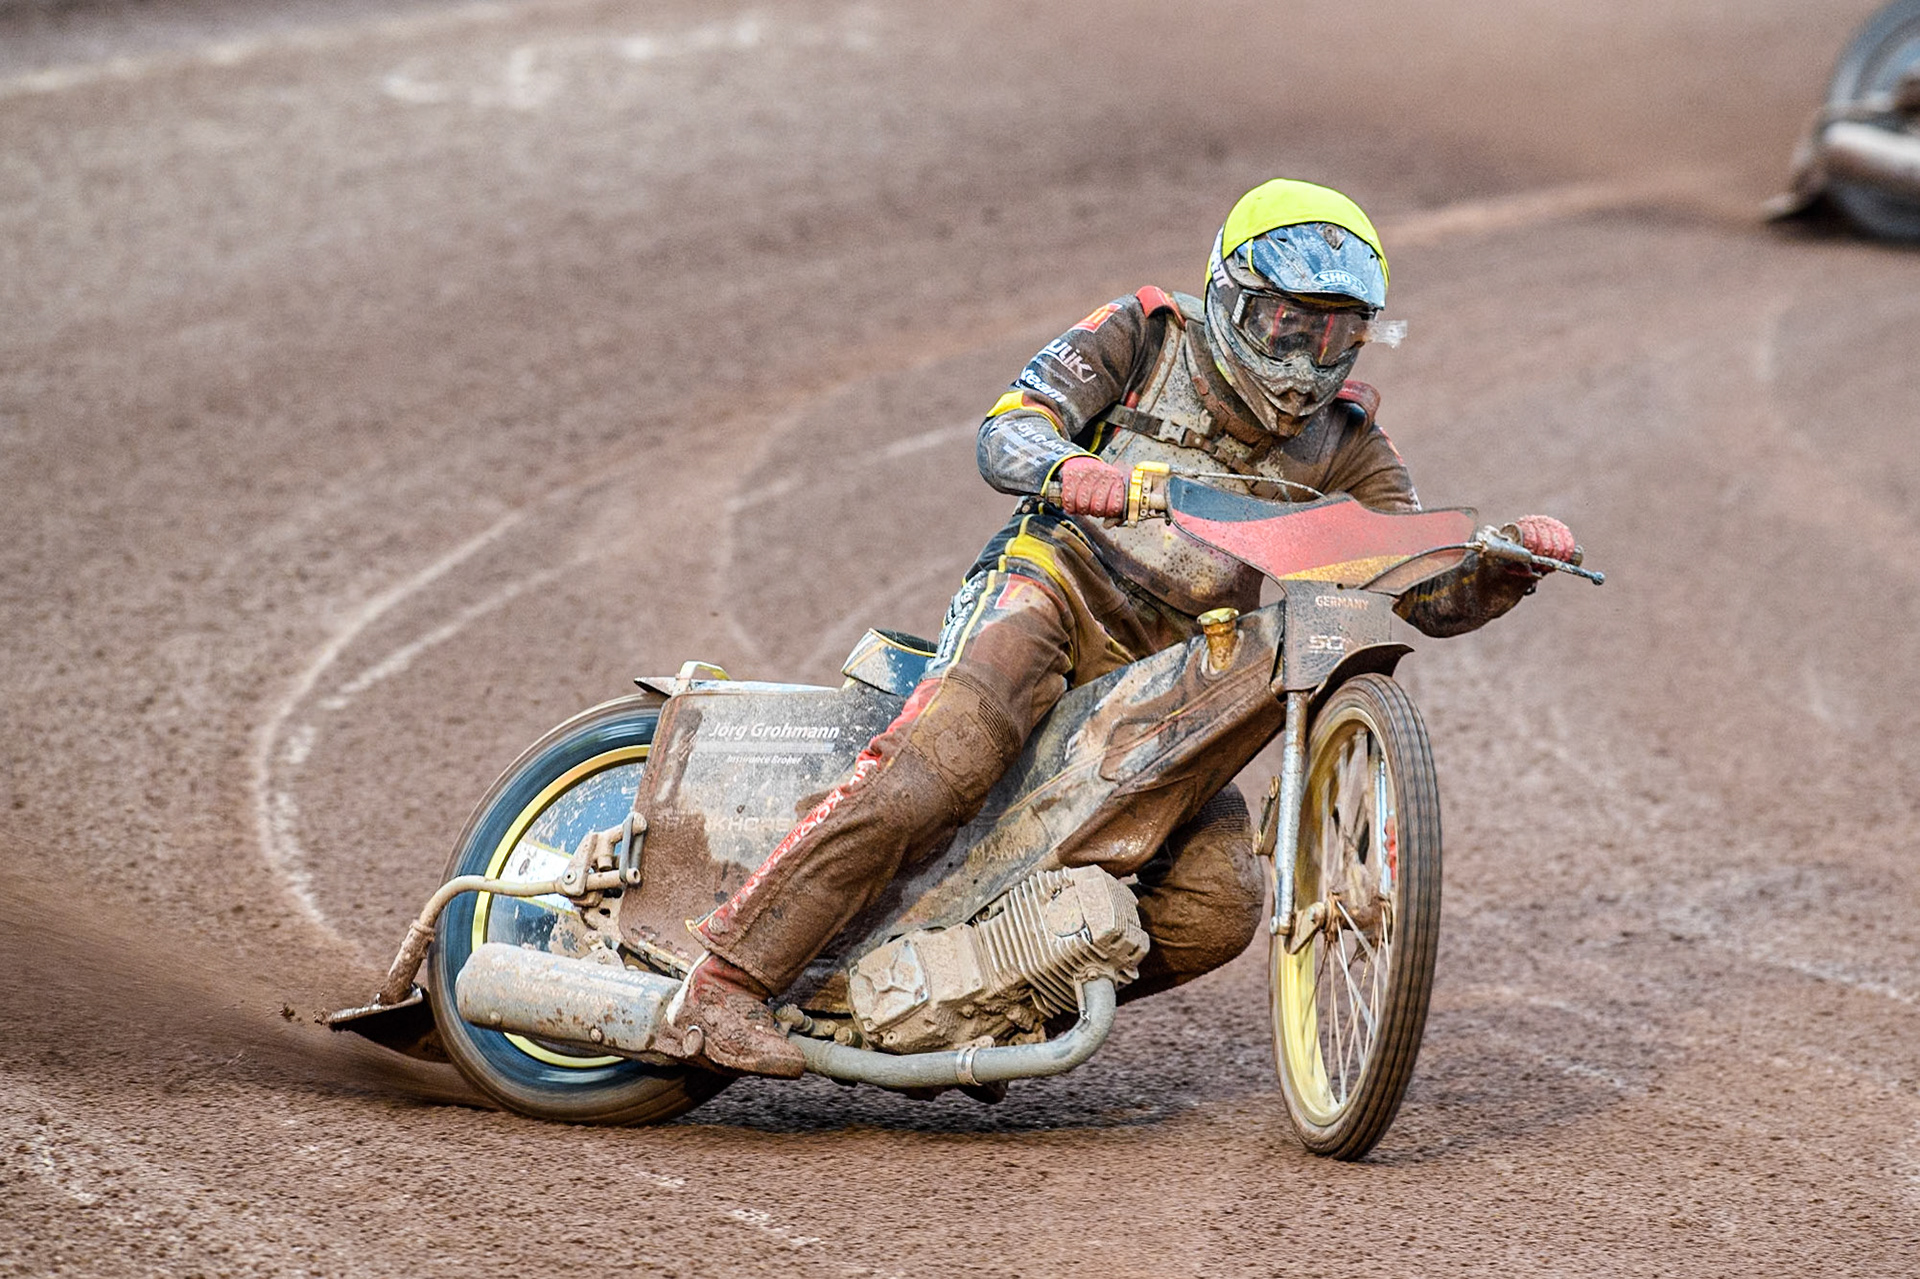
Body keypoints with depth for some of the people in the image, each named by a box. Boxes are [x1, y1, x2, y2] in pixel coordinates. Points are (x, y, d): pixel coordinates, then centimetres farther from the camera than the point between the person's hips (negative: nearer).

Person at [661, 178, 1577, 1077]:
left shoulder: (1342, 446, 13)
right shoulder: (1143, 339, 4)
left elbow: (1432, 595, 8)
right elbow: (1007, 431, -9)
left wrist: (1509, 564, -15)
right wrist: (1066, 467, -33)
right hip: (1053, 588, -5)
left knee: (1215, 908, -14)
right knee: (940, 766, -33)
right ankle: (727, 980, -33)